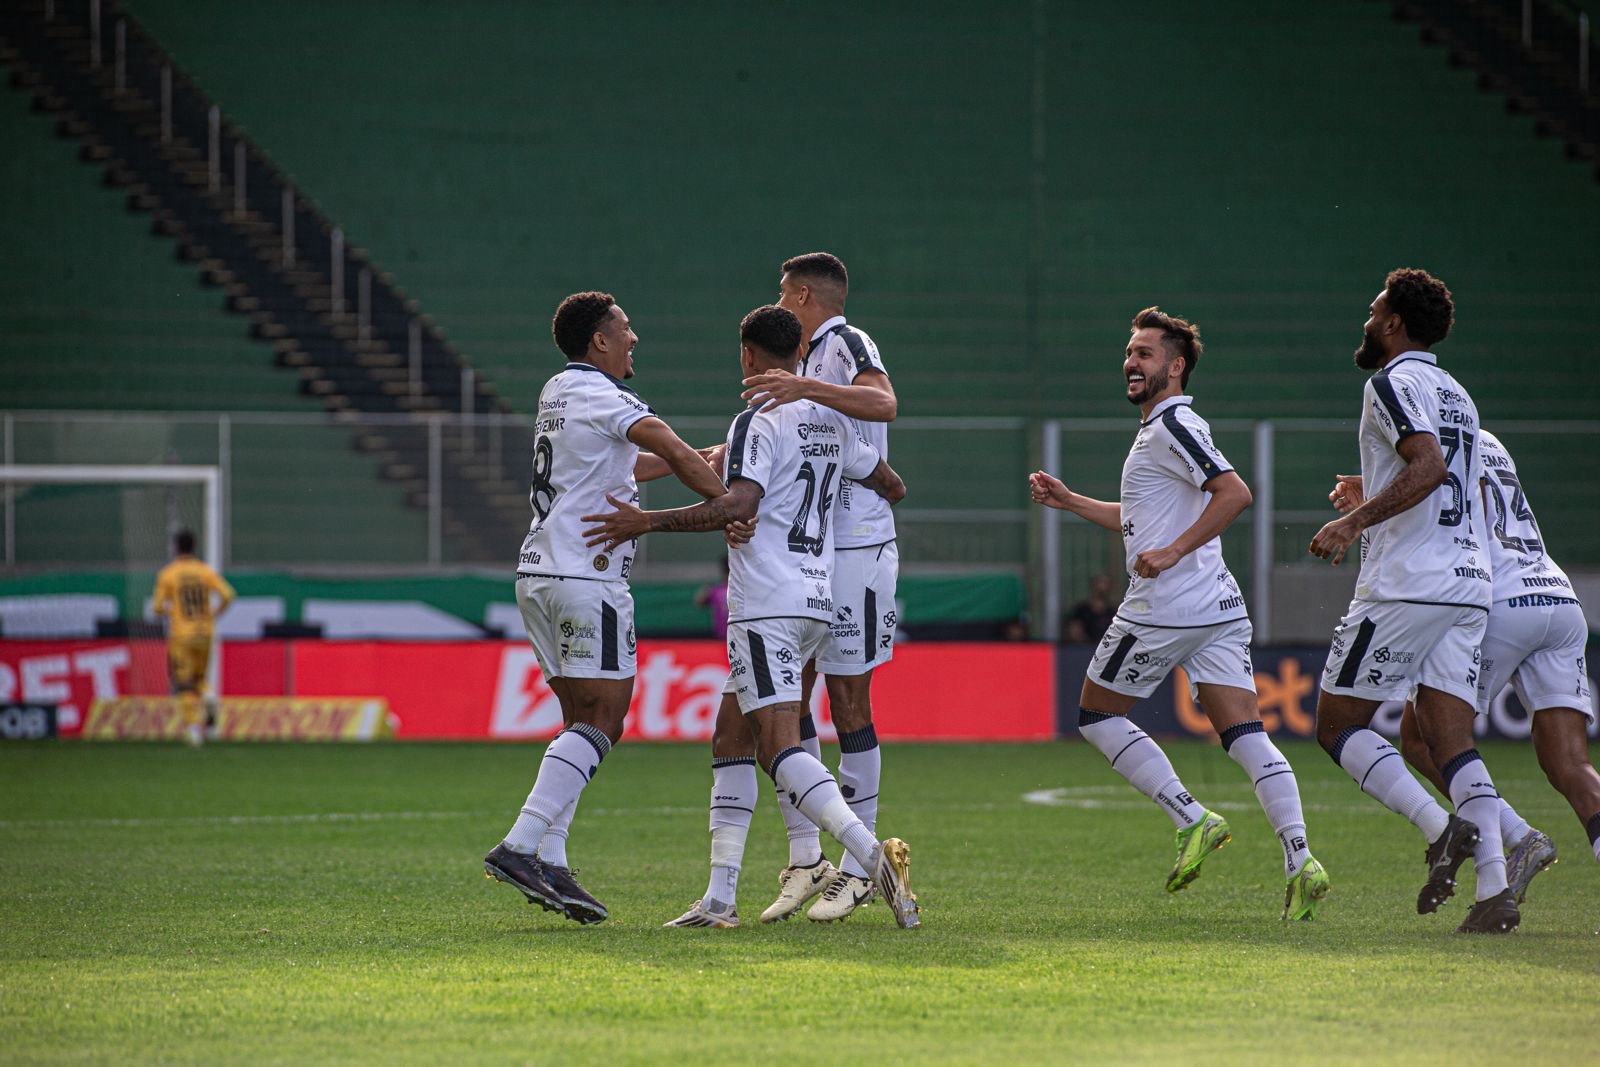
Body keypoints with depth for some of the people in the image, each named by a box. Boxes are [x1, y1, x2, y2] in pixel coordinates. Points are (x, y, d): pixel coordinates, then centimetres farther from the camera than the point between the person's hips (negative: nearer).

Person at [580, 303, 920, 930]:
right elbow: (892, 487, 26)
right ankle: (719, 899, 9)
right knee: (731, 740, 14)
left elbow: (739, 505, -24)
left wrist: (647, 523, -19)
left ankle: (873, 854, -33)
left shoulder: (759, 422, -10)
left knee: (780, 748, -16)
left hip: (766, 607, -9)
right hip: (816, 601, 9)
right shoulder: (829, 422, 15)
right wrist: (842, 501, 47)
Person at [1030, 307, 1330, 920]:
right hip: (1218, 609, 9)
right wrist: (1069, 501, 31)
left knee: (1096, 716, 8)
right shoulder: (1168, 427, 21)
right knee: (1245, 736, -2)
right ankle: (1300, 863, -16)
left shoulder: (1172, 426, -10)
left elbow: (1235, 493, -23)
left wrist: (1173, 553, -24)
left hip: (1166, 609, -9)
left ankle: (1192, 821, -1)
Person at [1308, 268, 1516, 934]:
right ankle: (1495, 888, -13)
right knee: (1450, 740, 2)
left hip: (1406, 585, -8)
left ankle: (1438, 826, -19)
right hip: (1469, 583, 8)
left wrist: (1356, 521, -23)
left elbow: (1429, 465, -22)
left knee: (1338, 725, 1)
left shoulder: (1394, 382, -6)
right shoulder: (1456, 394, 21)